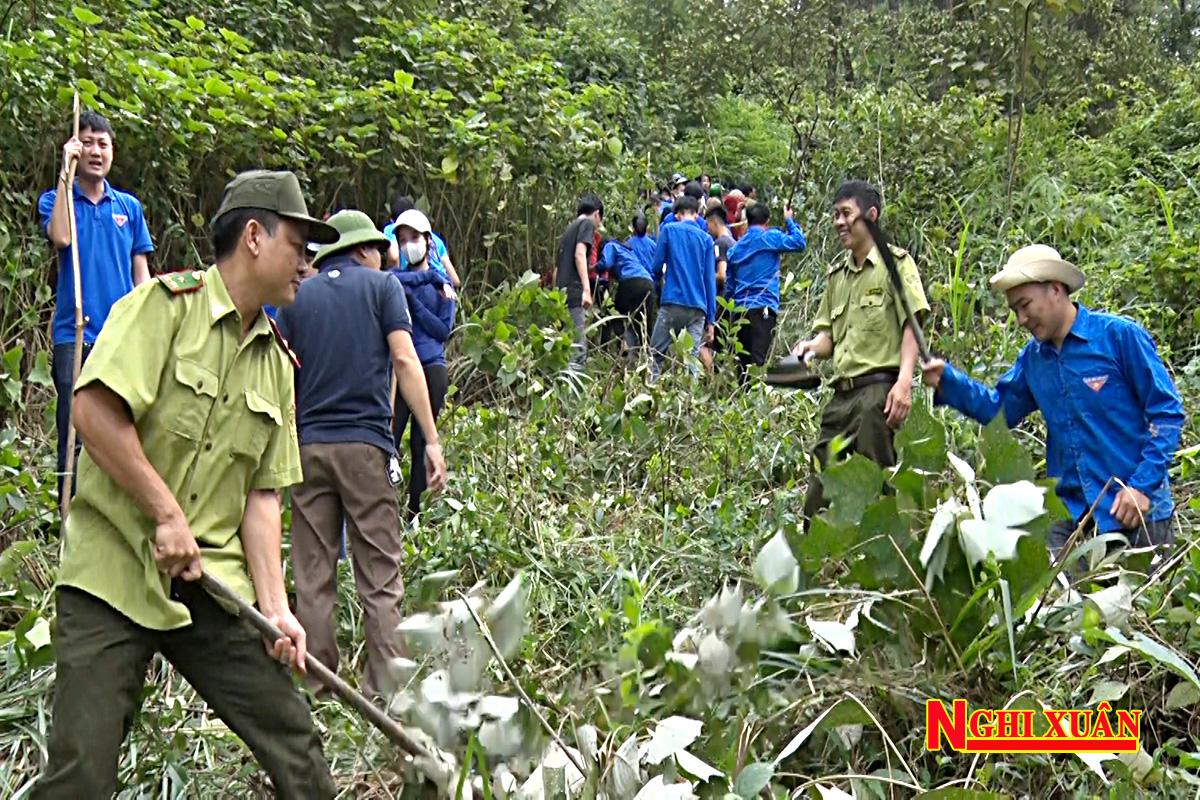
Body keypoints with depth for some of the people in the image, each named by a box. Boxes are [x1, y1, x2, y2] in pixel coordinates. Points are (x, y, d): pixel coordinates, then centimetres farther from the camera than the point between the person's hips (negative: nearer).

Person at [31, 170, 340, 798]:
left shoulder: (276, 362, 12)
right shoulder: (165, 304, -7)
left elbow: (261, 494, 9)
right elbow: (94, 410, -19)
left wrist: (274, 606, 0)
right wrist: (168, 514, -16)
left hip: (214, 585, 6)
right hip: (114, 573, -6)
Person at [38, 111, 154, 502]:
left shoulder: (129, 206, 13)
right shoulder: (55, 200, 6)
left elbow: (141, 272, 13)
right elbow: (60, 237, -17)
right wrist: (65, 172, -13)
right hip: (75, 335, -2)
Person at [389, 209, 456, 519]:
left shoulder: (442, 285, 9)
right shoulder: (396, 278, 8)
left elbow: (444, 330, 0)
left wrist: (413, 301, -8)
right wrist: (427, 276, -12)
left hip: (432, 368, 0)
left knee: (423, 443, 4)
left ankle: (418, 513, 13)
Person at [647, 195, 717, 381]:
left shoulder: (668, 230, 5)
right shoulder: (706, 238, 10)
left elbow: (656, 266, 3)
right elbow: (710, 280, 7)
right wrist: (711, 319, 8)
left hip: (672, 303, -2)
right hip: (698, 308, 2)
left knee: (656, 354, 4)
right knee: (692, 357, 2)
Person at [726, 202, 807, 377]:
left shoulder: (736, 247, 17)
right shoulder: (770, 238, -1)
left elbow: (729, 285, 19)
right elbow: (799, 243, -9)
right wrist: (789, 221, 7)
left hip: (741, 309, 6)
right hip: (763, 308, -6)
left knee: (743, 359, 10)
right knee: (758, 360, -11)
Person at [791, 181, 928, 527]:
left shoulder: (895, 263, 0)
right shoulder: (836, 273, 21)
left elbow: (911, 326, -8)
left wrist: (904, 381, -21)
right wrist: (811, 347, -1)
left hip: (878, 389, -7)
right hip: (842, 392, 7)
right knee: (820, 492, 7)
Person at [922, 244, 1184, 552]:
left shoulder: (1120, 335, -8)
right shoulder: (1033, 357, 9)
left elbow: (1167, 412, -7)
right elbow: (998, 408, 19)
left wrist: (1143, 485, -15)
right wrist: (947, 381, 2)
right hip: (1071, 512, 4)